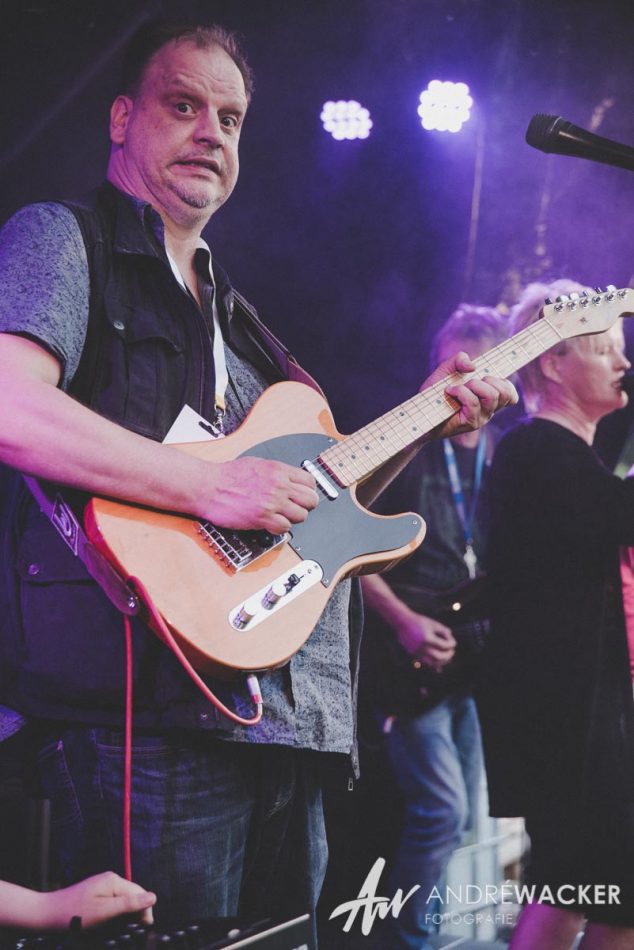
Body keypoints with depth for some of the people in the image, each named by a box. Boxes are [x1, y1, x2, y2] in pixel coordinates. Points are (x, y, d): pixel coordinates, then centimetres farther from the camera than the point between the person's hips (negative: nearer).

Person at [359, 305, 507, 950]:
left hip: (467, 660, 7)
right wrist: (404, 621, -17)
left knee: (458, 817, 12)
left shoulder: (502, 459, 10)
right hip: (406, 662, -6)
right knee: (442, 808, -13)